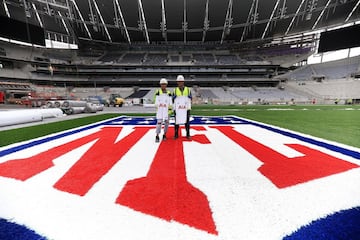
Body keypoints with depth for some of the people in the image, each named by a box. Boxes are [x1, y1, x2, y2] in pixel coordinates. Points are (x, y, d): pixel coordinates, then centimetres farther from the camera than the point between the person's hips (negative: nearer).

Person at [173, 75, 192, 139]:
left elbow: (190, 100, 5)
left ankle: (188, 135, 18)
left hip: (186, 109, 0)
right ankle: (176, 135, 18)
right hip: (177, 110, 0)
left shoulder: (188, 89, 4)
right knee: (177, 122, 5)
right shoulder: (175, 90, 3)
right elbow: (173, 100, 5)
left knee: (187, 122, 6)